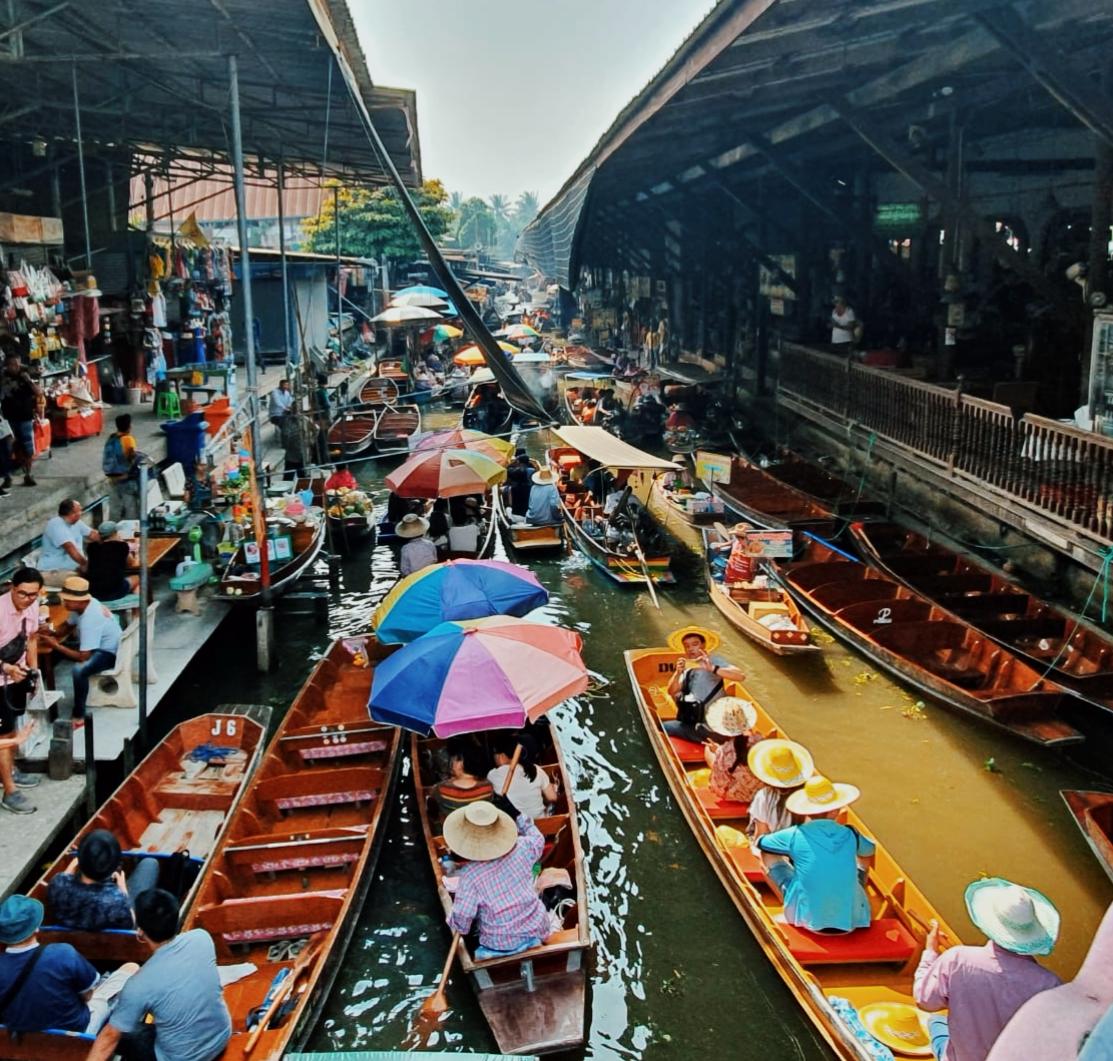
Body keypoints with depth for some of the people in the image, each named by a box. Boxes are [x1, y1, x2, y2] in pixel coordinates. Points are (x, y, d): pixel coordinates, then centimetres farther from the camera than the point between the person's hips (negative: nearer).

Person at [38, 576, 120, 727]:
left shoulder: (90, 619, -34)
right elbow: (68, 625, 11)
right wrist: (56, 638, -10)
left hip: (109, 652, -10)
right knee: (53, 653, 3)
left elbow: (83, 657, -30)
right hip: (97, 645, 10)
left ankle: (79, 717, -19)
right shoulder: (83, 604, -8)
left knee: (79, 670, -35)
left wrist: (55, 645, -22)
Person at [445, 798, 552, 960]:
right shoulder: (520, 848, -16)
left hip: (500, 945, -2)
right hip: (536, 931, 2)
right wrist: (517, 814, 13)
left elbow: (461, 921, -16)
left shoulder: (469, 875, -24)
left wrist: (454, 924, 6)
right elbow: (538, 840, 9)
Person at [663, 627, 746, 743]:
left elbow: (741, 676, -26)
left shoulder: (713, 662, -12)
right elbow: (672, 692, 2)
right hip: (693, 723, 8)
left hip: (706, 728, -8)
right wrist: (678, 673, -16)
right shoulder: (688, 670, 9)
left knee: (661, 728, -7)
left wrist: (713, 669, -36)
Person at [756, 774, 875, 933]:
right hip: (852, 919, 2)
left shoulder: (795, 835, -11)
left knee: (769, 854, 12)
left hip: (809, 919, -2)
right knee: (862, 855, 23)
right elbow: (870, 851, 20)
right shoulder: (850, 835, -4)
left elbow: (760, 843, 7)